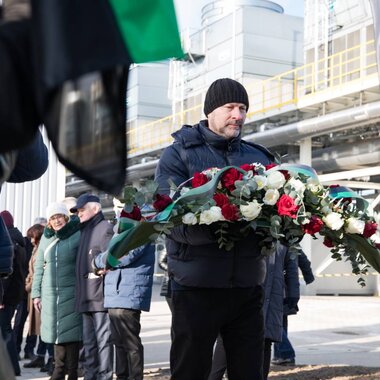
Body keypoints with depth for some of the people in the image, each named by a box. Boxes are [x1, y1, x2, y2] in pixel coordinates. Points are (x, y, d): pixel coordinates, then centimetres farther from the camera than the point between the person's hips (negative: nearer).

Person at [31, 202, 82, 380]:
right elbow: (38, 267, 13)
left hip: (71, 292, -4)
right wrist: (36, 293, 10)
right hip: (50, 293, 4)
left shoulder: (78, 236, -5)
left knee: (70, 330, -1)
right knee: (55, 329, 9)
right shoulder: (46, 238, 9)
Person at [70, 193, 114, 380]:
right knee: (89, 341, 14)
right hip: (86, 296, 9)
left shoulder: (104, 228, -7)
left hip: (100, 295, -9)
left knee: (103, 338, -4)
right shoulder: (85, 230, 20)